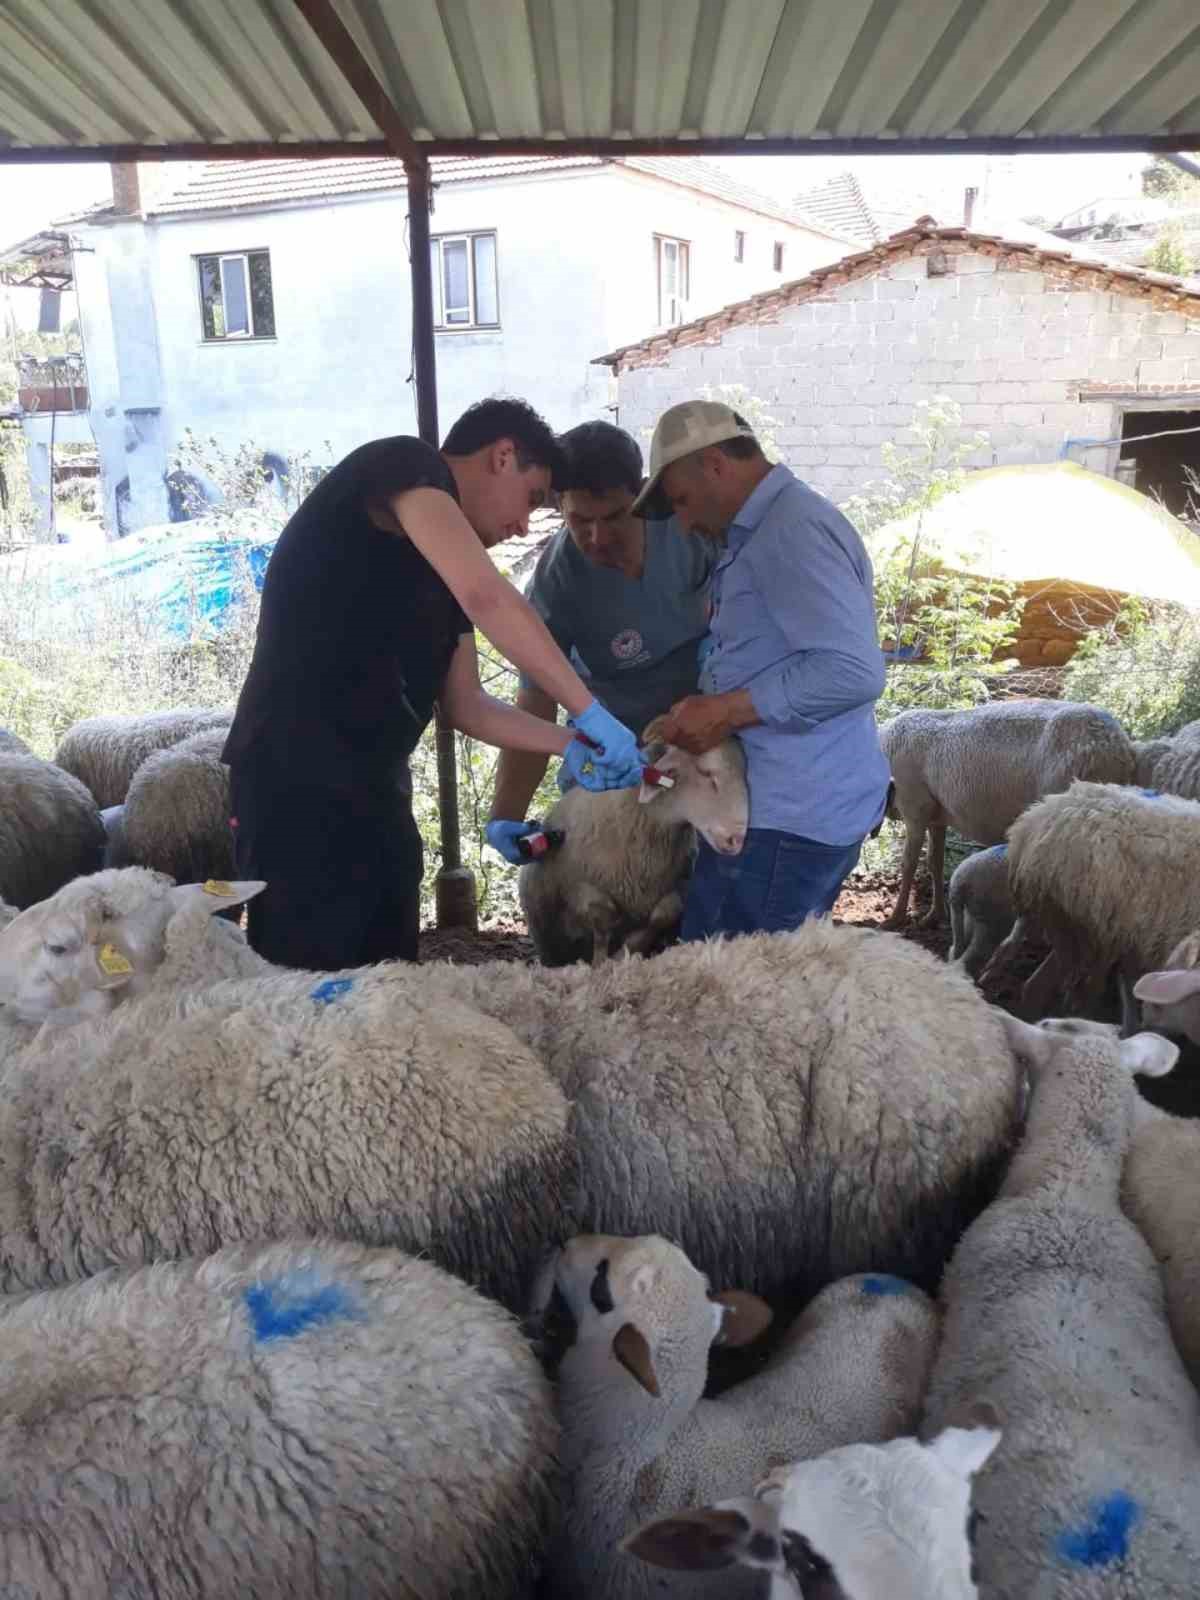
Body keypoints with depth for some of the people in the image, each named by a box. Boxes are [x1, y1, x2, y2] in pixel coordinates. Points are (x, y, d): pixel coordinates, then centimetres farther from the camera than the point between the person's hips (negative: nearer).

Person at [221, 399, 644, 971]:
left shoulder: (446, 571, 19)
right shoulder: (405, 464, -6)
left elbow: (466, 707, 19)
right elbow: (487, 597, -22)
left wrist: (570, 744, 8)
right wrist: (590, 714, -17)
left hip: (374, 788, 9)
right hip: (300, 779, -9)